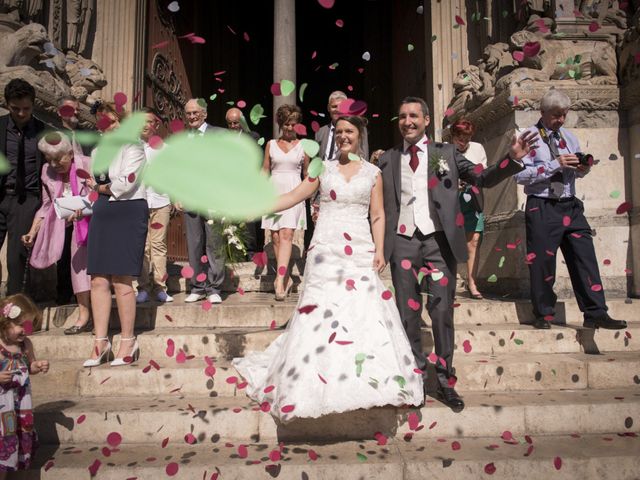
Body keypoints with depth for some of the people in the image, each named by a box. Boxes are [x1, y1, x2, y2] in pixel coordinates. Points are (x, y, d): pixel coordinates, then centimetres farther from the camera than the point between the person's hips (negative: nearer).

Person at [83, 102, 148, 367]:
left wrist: (98, 187, 2)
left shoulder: (132, 147, -2)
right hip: (102, 216, 7)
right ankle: (101, 341, 9)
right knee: (99, 280, 2)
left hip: (127, 215, -7)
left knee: (121, 281, -6)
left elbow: (125, 184, -13)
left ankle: (128, 341, 6)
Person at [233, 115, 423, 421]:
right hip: (326, 250, 0)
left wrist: (379, 250, -5)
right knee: (321, 314, -1)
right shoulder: (324, 169, 9)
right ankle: (317, 385, 9)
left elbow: (378, 216, 7)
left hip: (360, 252, 0)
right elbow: (292, 197, 6)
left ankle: (372, 381, 10)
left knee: (365, 313, -2)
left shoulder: (372, 172, 9)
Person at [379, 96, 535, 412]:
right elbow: (379, 204, 8)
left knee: (442, 312, 3)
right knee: (408, 313, 9)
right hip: (402, 242, 1)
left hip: (439, 242, -1)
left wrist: (513, 159, -13)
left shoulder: (446, 153, 7)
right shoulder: (387, 160, 9)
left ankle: (445, 382, 16)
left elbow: (484, 179, 1)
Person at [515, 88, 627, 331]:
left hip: (570, 206, 5)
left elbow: (576, 171, 24)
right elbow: (520, 175, -14)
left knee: (585, 258, 1)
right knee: (542, 262, 1)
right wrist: (555, 165, -18)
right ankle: (544, 314, 16)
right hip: (542, 208, -5)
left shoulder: (569, 137, 15)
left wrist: (584, 169, 0)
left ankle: (596, 313, 7)